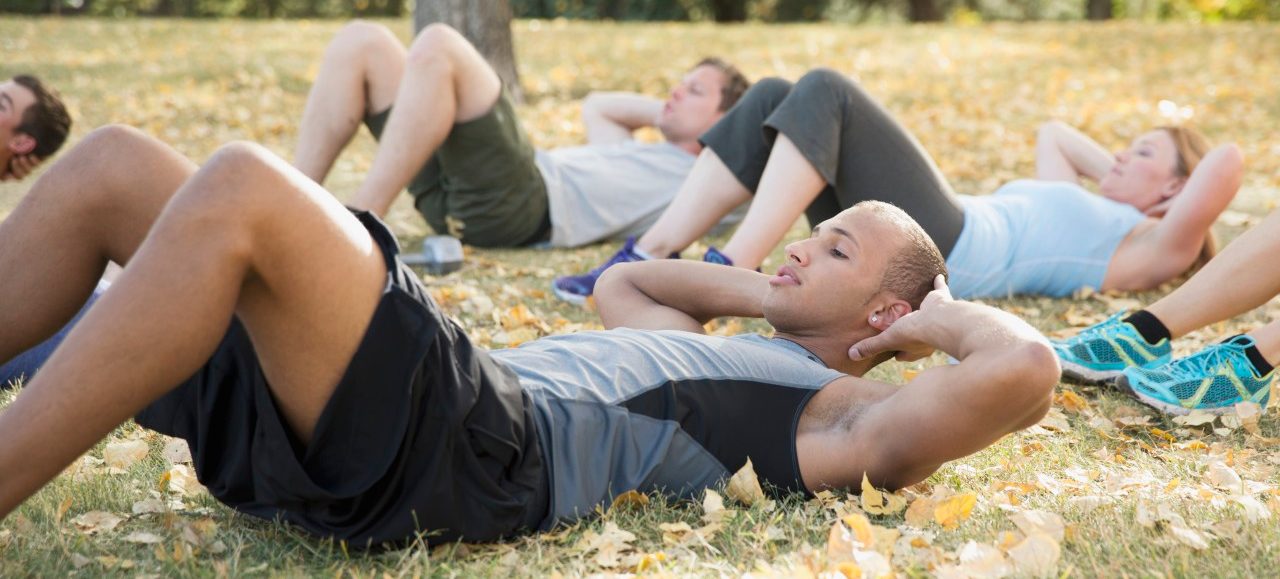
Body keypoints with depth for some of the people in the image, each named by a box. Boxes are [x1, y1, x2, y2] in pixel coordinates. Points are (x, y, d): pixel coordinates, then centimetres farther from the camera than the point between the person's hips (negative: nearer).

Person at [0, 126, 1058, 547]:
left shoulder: (837, 411, 8)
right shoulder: (716, 351, 33)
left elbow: (1028, 367, -8)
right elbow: (619, 281, 51)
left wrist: (934, 314, 12)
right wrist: (763, 292, 39)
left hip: (471, 450, -9)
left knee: (240, 184, -28)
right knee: (114, 166, 3)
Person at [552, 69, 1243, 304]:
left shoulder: (1148, 244, 10)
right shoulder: (1085, 208, 35)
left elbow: (1227, 160, -6)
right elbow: (1052, 131, 50)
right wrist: (1108, 170, 39)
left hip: (949, 248, -9)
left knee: (825, 91, -22)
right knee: (773, 97, -5)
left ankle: (733, 273, -33)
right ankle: (649, 258, -16)